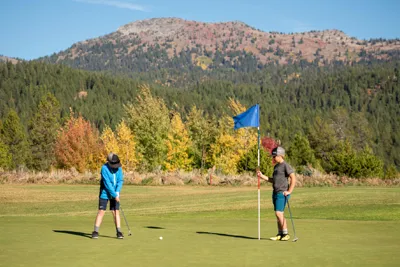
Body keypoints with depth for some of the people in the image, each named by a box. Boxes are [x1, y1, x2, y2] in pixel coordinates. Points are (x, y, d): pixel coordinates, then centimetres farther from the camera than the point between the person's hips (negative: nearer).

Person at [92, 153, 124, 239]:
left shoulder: (119, 168, -2)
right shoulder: (104, 168, -18)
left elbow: (120, 180, 0)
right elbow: (107, 183, -21)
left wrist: (117, 192, -15)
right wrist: (115, 195, -21)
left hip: (115, 194, 4)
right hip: (105, 193, -4)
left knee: (116, 212, 2)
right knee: (101, 211, -5)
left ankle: (119, 232, 6)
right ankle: (95, 231, 1)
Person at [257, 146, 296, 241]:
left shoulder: (285, 166, -10)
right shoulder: (276, 166, 18)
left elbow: (293, 178, -15)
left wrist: (289, 191, -17)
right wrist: (262, 176, 12)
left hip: (282, 193, -9)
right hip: (275, 193, 9)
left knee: (279, 213, -14)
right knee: (278, 214, 9)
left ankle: (286, 233, -5)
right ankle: (280, 234, 14)